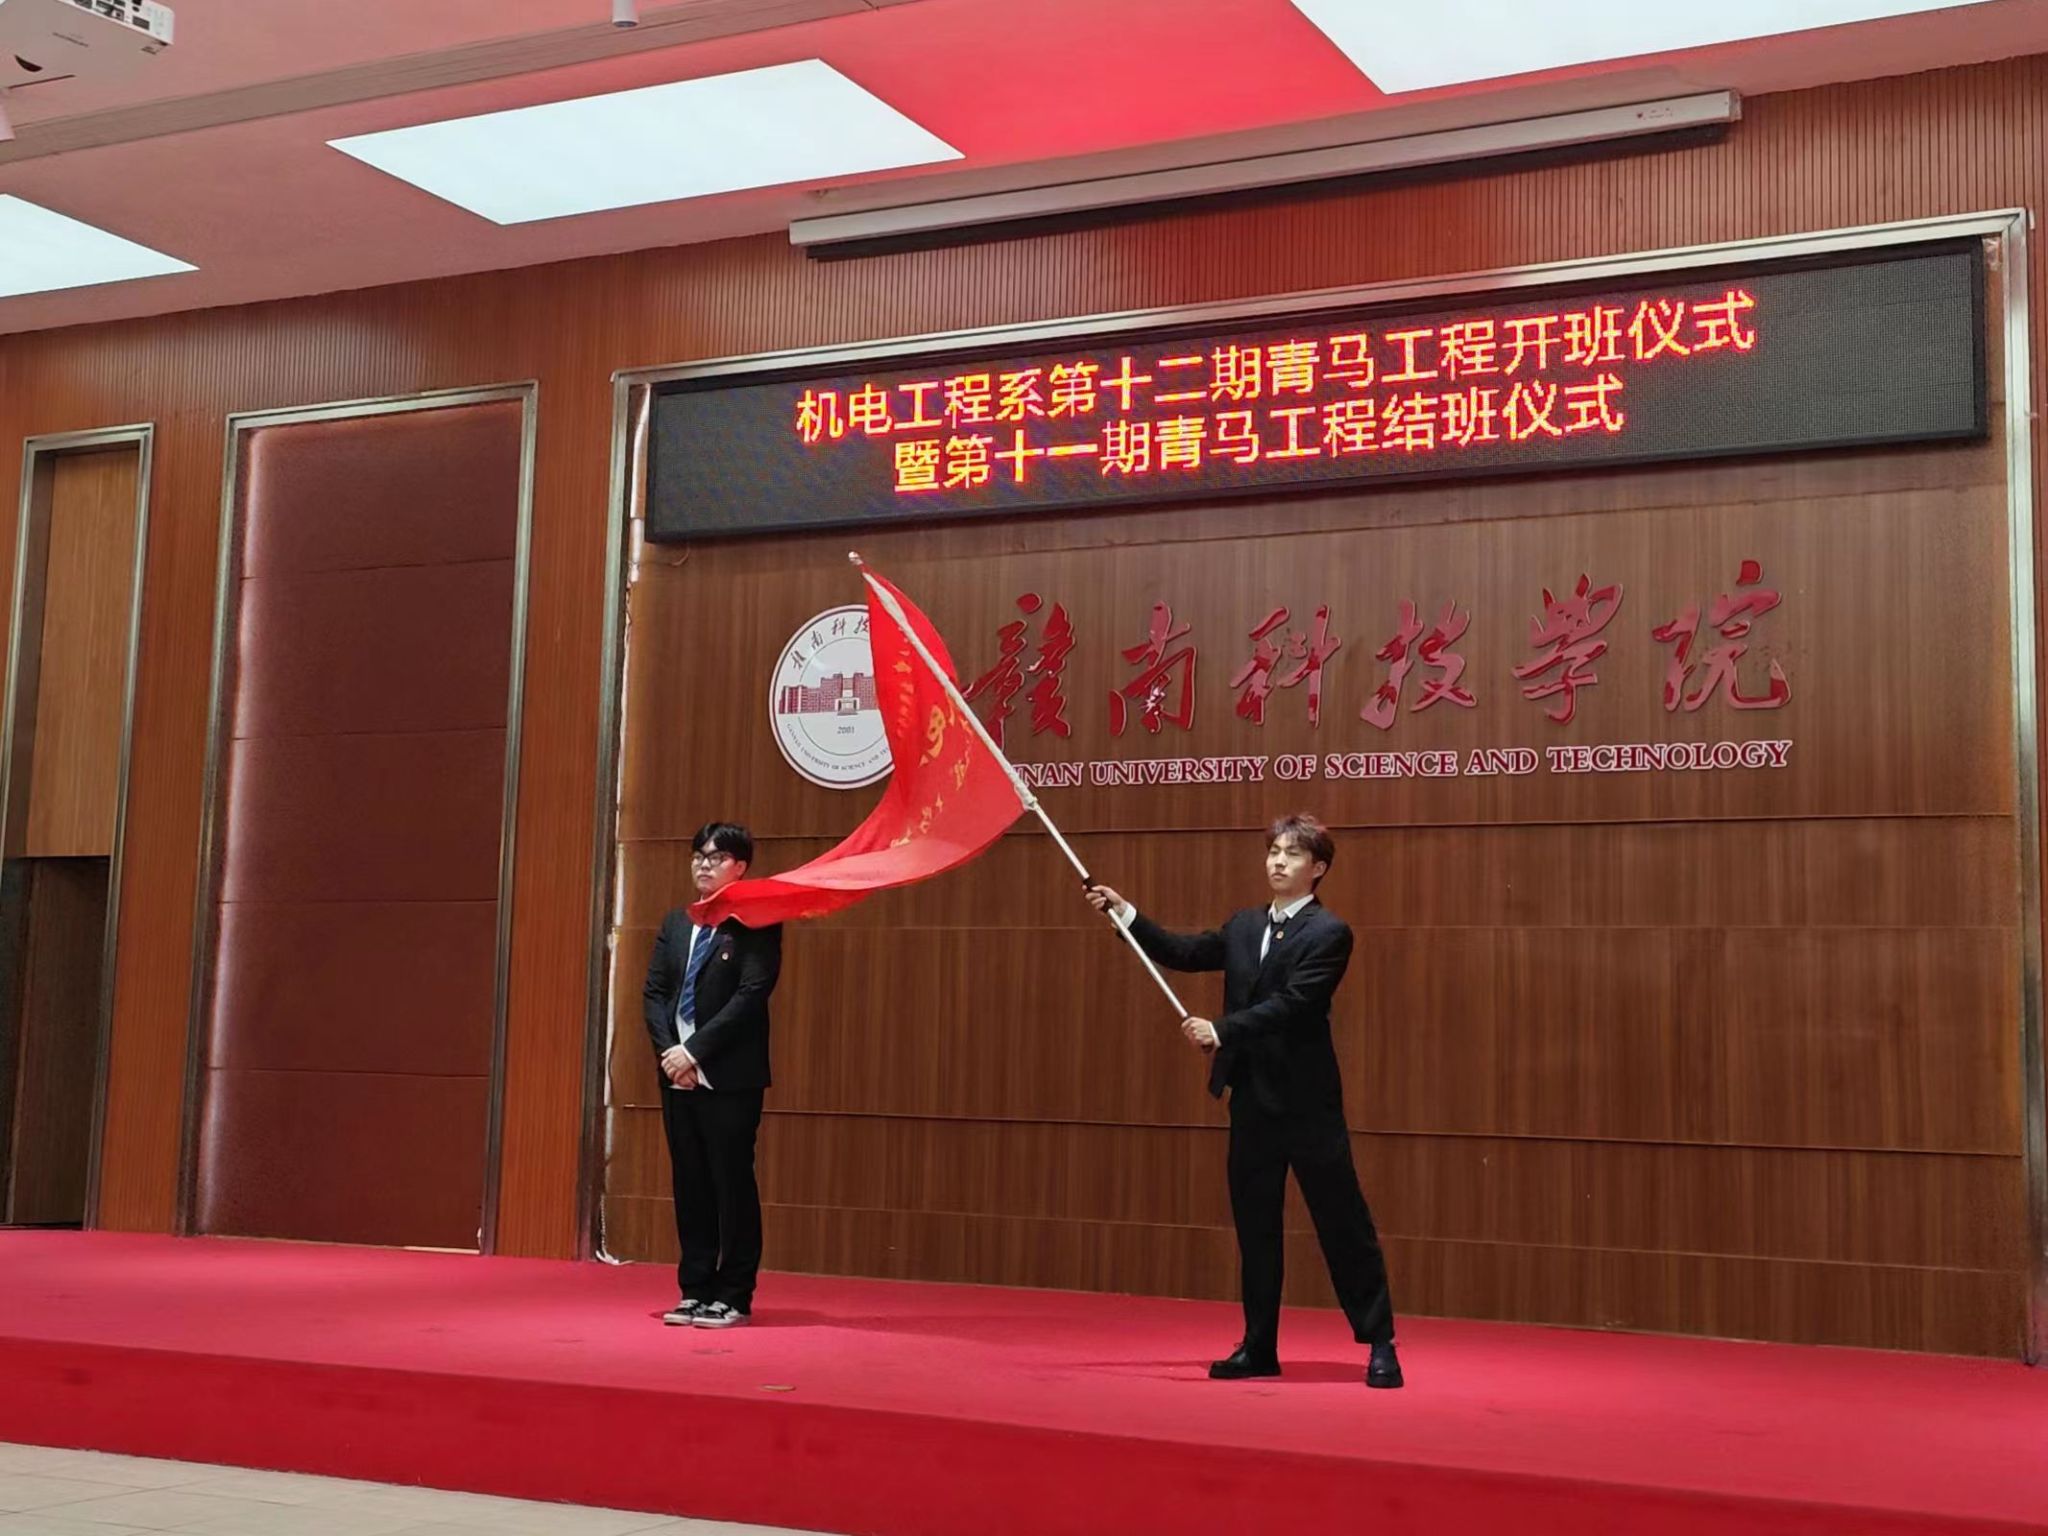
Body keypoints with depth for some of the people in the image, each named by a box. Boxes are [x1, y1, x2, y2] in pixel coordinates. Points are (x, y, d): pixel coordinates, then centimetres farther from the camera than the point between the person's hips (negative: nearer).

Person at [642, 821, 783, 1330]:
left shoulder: (756, 925, -6)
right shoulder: (675, 923, 15)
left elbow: (750, 996, -14)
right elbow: (654, 992, 11)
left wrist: (695, 1050, -17)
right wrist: (669, 1051, -5)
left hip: (730, 1077, -6)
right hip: (678, 1074, 6)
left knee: (732, 1185, -1)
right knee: (690, 1186, 9)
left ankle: (733, 1297, 6)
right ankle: (695, 1290, 17)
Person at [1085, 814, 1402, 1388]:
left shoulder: (1328, 933, -9)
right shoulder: (1242, 927, 13)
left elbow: (1291, 1003, -18)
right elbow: (1182, 952, 15)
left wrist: (1222, 1030, -21)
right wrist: (1122, 911, 9)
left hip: (1307, 1102, -7)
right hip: (1251, 1099, 7)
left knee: (1343, 1223, -1)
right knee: (1254, 1227, 11)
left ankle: (1380, 1344, 7)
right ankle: (1259, 1346, 20)